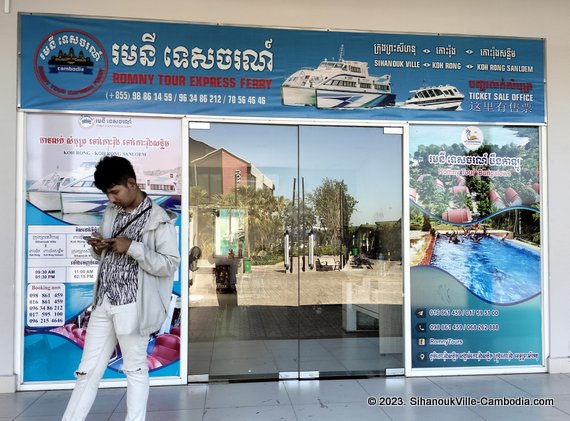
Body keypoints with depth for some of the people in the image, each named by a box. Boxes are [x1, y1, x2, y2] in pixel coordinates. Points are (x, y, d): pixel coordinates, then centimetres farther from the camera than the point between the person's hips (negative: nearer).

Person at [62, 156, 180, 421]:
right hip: (103, 302, 7)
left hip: (132, 305, -6)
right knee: (87, 370, 14)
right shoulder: (111, 212, 11)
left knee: (135, 370, 8)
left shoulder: (158, 219, -10)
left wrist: (132, 247, -22)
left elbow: (170, 265, -15)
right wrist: (97, 246, -2)